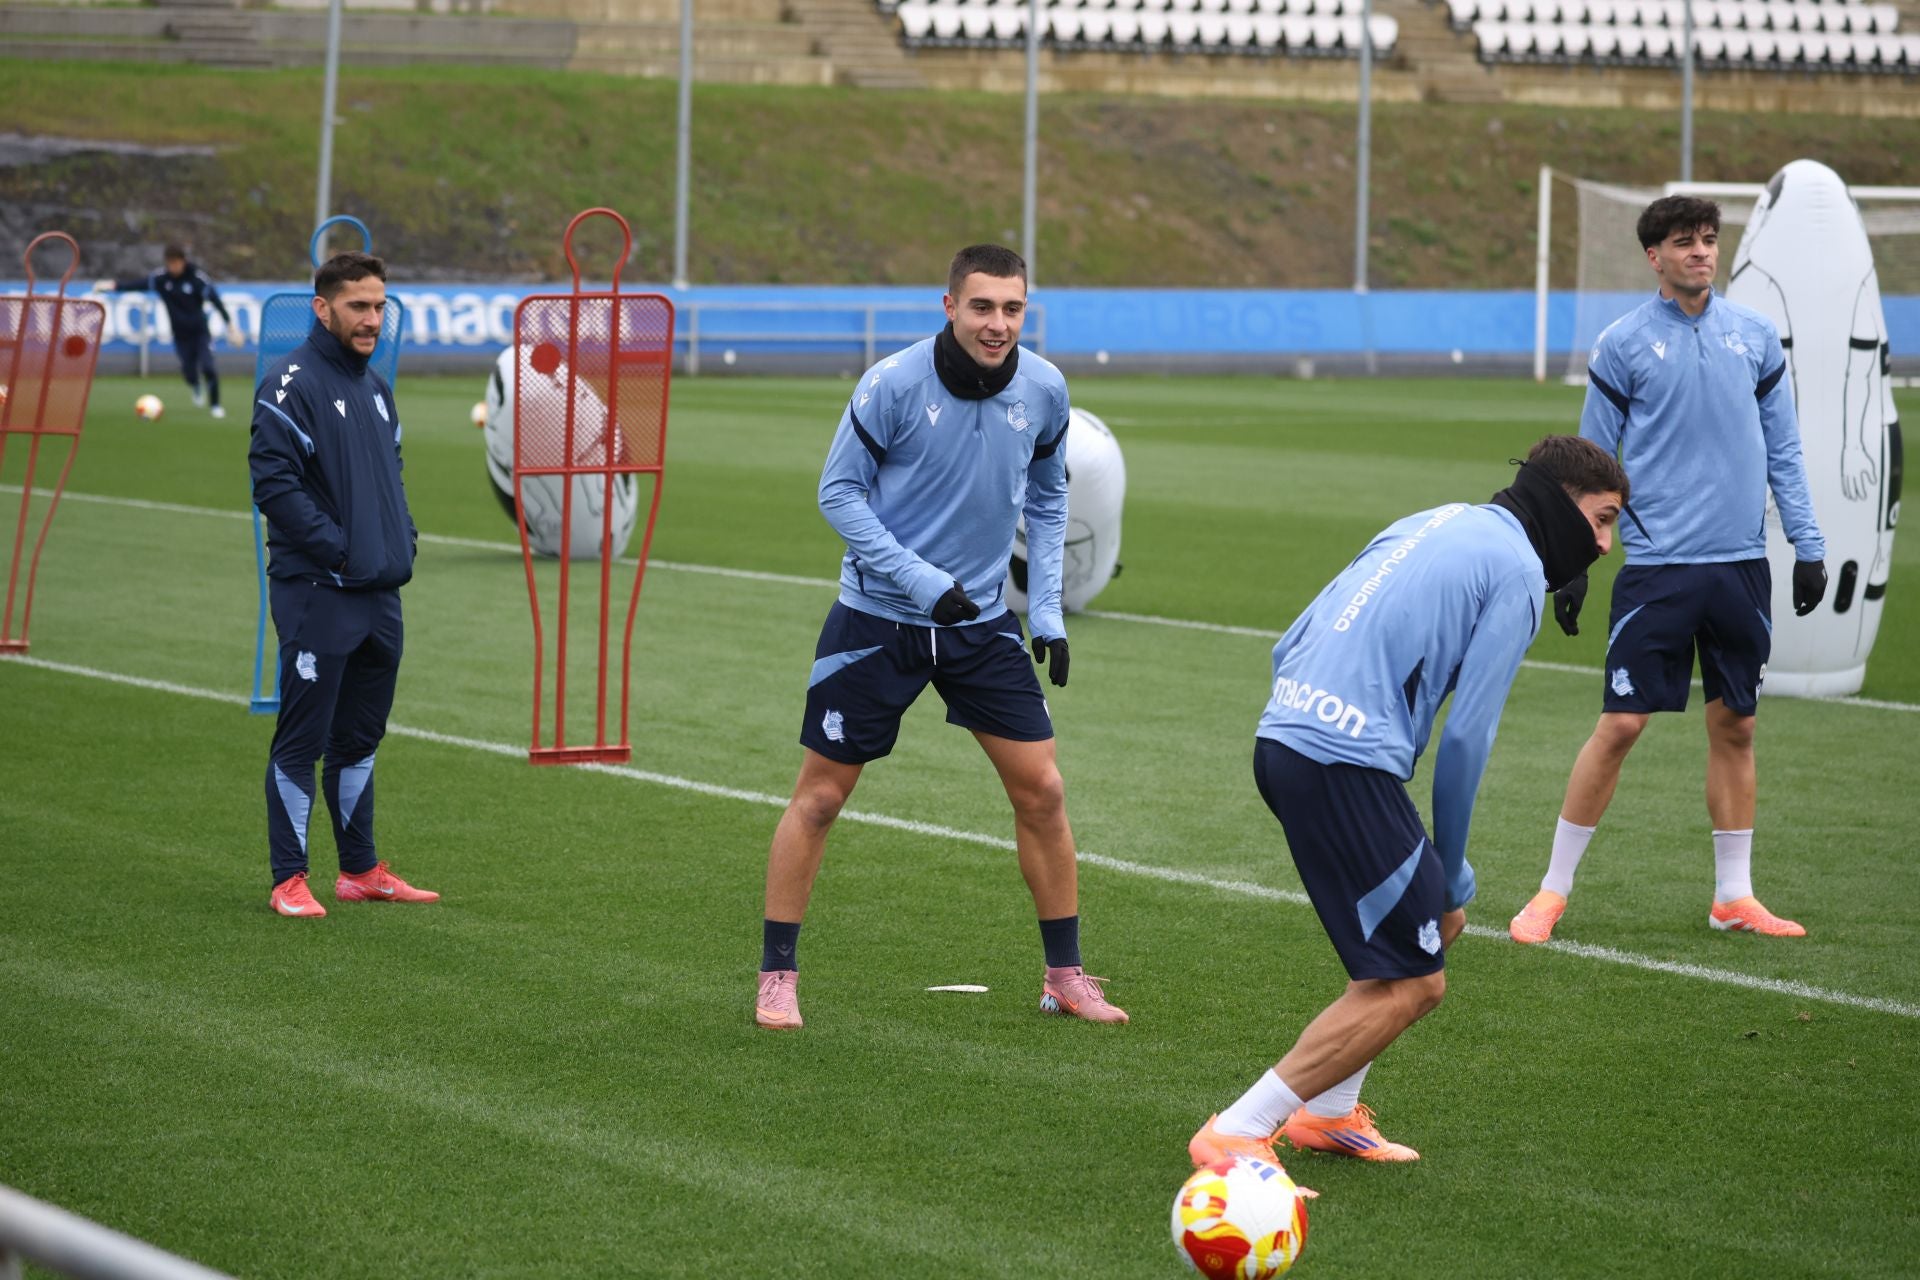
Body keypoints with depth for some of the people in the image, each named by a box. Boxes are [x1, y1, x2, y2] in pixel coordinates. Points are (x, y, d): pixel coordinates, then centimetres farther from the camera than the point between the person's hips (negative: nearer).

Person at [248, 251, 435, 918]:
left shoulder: (376, 389, 16)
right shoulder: (291, 385, -11)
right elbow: (274, 483, -17)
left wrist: (404, 540, 9)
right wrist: (338, 549, -18)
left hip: (381, 593, 8)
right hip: (317, 593, -8)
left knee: (359, 738, 15)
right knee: (302, 740, -3)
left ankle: (361, 870, 23)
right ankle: (289, 880, 2)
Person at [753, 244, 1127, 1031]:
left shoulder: (1044, 391, -3)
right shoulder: (893, 385, -16)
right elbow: (839, 493, -10)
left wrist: (1047, 610, 5)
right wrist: (919, 578, -19)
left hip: (981, 621, 4)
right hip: (877, 620, -4)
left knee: (1040, 791, 2)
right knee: (819, 794, 0)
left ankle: (1065, 977, 15)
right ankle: (777, 978, 12)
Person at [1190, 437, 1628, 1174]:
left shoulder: (1434, 524, 23)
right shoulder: (1517, 571, -2)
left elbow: (1289, 648, 21)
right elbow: (1465, 738, -6)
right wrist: (1453, 877, 6)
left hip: (1281, 736, 9)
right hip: (1345, 763, -9)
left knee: (1432, 918, 22)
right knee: (1411, 984, -3)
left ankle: (1327, 1112, 23)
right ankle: (1234, 1135, -6)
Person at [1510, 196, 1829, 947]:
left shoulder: (1755, 336, 7)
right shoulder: (1624, 344, -2)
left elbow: (1783, 450, 12)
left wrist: (1808, 545, 6)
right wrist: (1572, 565, -1)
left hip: (1741, 566, 3)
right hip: (1658, 566, -3)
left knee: (1735, 727, 8)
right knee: (1620, 724, -6)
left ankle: (1733, 895, 18)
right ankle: (1554, 889, 4)